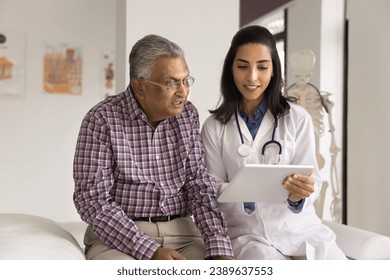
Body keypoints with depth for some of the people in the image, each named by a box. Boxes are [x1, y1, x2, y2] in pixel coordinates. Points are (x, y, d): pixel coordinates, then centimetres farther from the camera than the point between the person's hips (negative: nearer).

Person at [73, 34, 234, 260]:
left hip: (181, 234, 3)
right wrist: (151, 251, -22)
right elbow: (92, 199, -12)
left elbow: (200, 185, 2)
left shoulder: (187, 115, 5)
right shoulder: (102, 120, -8)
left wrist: (220, 249, -14)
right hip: (118, 236, -3)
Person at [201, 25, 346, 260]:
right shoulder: (214, 127, 4)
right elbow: (213, 189, 2)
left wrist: (300, 194, -23)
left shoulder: (298, 118, 1)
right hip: (247, 232, -1)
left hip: (300, 227, 1)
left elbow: (312, 179, 0)